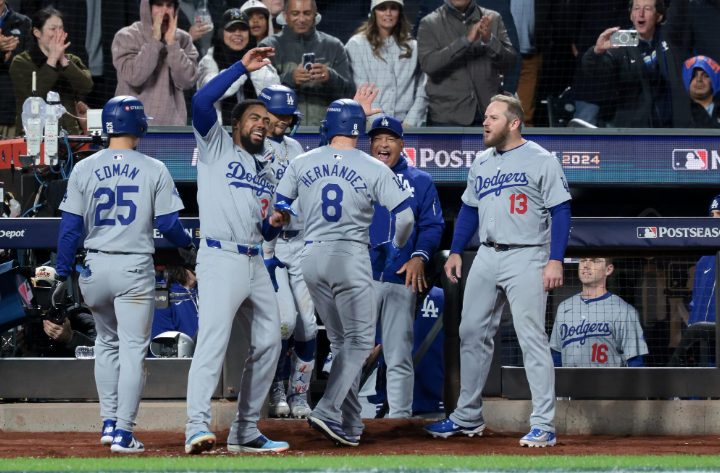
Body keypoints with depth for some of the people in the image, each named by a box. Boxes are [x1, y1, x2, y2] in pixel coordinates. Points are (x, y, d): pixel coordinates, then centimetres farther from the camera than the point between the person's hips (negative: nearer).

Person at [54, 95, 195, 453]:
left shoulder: (83, 169, 0)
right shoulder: (154, 170, -4)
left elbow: (70, 227, -1)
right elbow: (167, 223, -3)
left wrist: (62, 276, 3)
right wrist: (187, 246, 17)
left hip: (96, 266, 3)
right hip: (135, 268, -3)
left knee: (107, 342, 21)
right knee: (133, 348, 1)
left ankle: (109, 422, 18)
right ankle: (123, 434, -4)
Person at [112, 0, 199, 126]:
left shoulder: (183, 39, 8)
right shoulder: (126, 37, -1)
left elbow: (187, 81, -5)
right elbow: (133, 77, -17)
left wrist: (172, 43, -10)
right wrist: (155, 40, -14)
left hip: (173, 126, 3)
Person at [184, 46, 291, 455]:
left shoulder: (268, 171, 24)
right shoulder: (216, 146, 6)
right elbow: (201, 102, -12)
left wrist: (276, 224, 1)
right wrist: (242, 68, -12)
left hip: (255, 264, 7)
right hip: (221, 258, -7)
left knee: (268, 343, 5)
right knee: (214, 339, -19)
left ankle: (246, 431, 11)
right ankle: (198, 427, -27)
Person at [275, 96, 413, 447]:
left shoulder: (302, 164, 5)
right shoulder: (373, 169, -3)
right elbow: (405, 215, -5)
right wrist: (394, 248, 13)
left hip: (311, 258, 4)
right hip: (351, 257, -4)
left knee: (341, 341, 15)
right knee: (359, 340, 1)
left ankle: (350, 424, 13)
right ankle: (328, 411, -18)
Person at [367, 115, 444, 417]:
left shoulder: (420, 182, 12)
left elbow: (433, 225, 6)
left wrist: (420, 256, -10)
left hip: (401, 279, 0)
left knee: (399, 357, 3)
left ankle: (401, 420, 7)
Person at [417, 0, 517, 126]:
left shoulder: (494, 19, 8)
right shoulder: (430, 23, 3)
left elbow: (510, 63, 1)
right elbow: (428, 64, -13)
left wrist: (490, 40, -19)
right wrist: (467, 40, -21)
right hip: (449, 115, -1)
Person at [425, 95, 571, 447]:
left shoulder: (541, 160, -6)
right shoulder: (481, 163, 15)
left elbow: (561, 212, -9)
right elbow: (469, 209, 23)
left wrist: (555, 260, -17)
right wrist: (456, 252, 14)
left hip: (526, 259, -7)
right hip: (487, 257, 7)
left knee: (532, 339, -10)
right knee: (472, 334, 9)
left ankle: (543, 426, -10)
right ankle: (468, 418, 20)